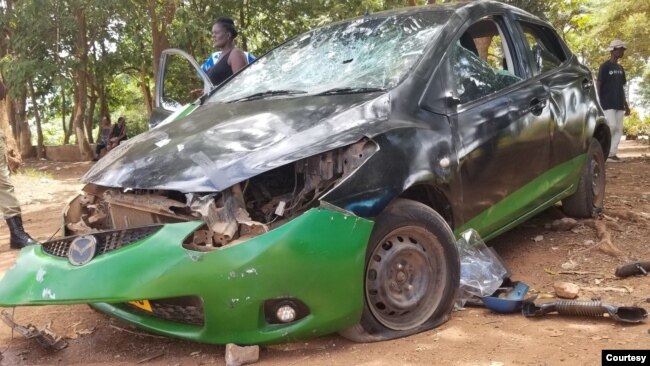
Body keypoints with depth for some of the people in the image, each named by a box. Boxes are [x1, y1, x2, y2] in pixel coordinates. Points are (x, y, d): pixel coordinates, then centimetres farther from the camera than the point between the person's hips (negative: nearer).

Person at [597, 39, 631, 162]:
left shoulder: (620, 68, 16)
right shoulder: (605, 66, -5)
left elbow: (621, 88, 19)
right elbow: (598, 85, -8)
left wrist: (626, 105, 16)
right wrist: (598, 103, -15)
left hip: (619, 104, 7)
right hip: (608, 103, -7)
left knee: (619, 129, 2)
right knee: (611, 126, -16)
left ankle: (612, 153, 4)